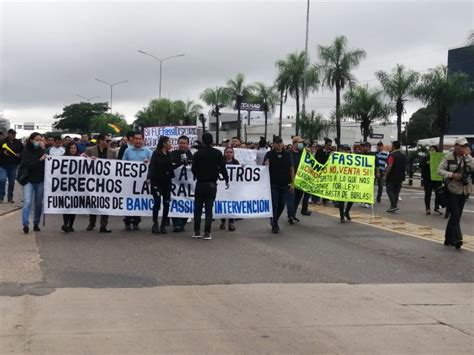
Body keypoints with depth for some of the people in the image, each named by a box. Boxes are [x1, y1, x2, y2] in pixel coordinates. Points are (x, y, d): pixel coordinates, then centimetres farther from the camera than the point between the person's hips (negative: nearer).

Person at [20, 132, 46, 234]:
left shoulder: (42, 151, 6)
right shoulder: (26, 152, -2)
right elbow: (28, 165, -14)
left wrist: (43, 150, -10)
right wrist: (40, 160, -25)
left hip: (40, 180, 3)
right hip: (29, 180, -3)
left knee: (38, 203, 7)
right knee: (27, 202, -15)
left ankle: (36, 224, 18)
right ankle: (25, 224, -21)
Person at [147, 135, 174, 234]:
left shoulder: (168, 155, 13)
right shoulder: (156, 154, -4)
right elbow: (152, 166, -14)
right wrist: (149, 177, -25)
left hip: (167, 182, 6)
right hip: (157, 182, -6)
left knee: (166, 203, 3)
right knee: (157, 202, -14)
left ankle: (163, 225, 11)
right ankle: (155, 224, -1)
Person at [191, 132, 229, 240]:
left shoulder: (198, 154, -5)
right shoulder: (217, 153, -3)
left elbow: (193, 169, -3)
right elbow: (223, 168, -3)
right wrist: (226, 180, 10)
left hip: (200, 184, 0)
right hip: (212, 184, 0)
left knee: (198, 208, 10)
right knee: (209, 209, 2)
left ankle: (197, 232, 11)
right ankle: (207, 233, -1)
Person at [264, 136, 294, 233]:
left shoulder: (287, 154, 5)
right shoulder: (269, 154, -1)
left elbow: (291, 169, 7)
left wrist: (292, 183, 3)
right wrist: (266, 164, -26)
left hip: (285, 184, 3)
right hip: (273, 184, -3)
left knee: (282, 205, 10)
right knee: (274, 204, -3)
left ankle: (274, 221, 31)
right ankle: (274, 225, 7)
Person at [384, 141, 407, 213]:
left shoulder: (392, 155, -14)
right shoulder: (403, 156, 11)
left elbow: (390, 166, -23)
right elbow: (405, 167, 16)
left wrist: (386, 175, -17)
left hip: (391, 177, -7)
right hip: (400, 178, 7)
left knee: (390, 191, -2)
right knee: (396, 192, 11)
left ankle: (394, 205, -14)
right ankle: (393, 206, 13)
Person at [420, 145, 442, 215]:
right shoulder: (425, 158, 6)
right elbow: (421, 165, -8)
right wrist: (427, 163, -25)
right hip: (427, 179, -1)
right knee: (428, 194, 2)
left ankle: (437, 207, 13)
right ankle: (428, 208, 9)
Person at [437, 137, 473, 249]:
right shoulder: (448, 157, -7)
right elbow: (440, 170, -8)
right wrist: (452, 175, -20)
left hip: (464, 191, 5)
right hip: (452, 190, -5)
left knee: (456, 215, 11)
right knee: (455, 215, -12)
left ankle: (449, 239, 22)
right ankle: (457, 239, -16)